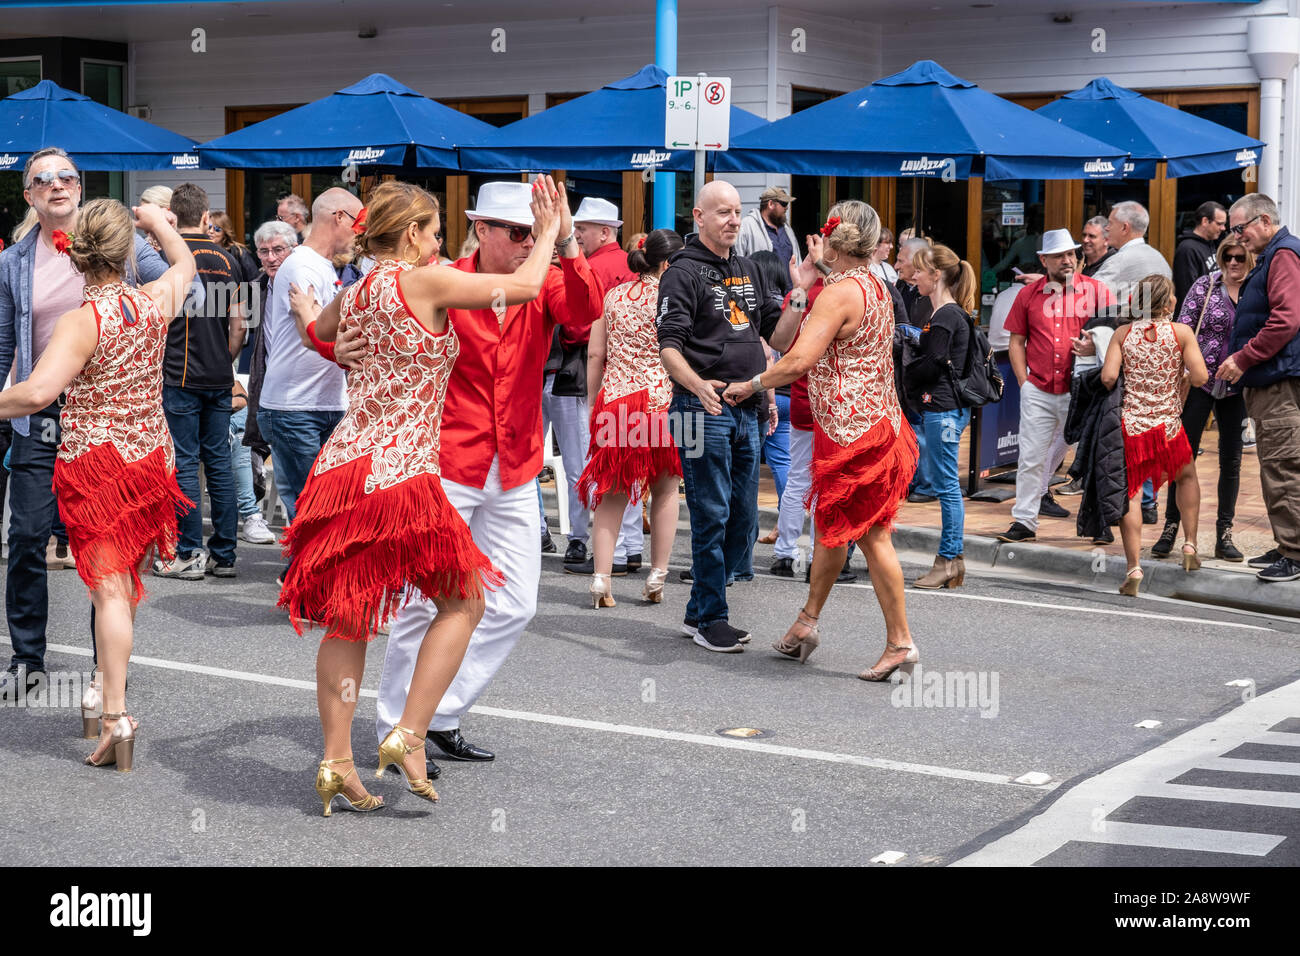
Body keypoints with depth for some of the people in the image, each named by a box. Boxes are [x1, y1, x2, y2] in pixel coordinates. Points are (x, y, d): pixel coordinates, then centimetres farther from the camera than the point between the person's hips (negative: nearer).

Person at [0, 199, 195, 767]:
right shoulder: (154, 303, -1)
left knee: (109, 586, -6)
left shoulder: (80, 322, -18)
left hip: (94, 460, -5)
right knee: (124, 577, 20)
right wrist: (157, 223, 36)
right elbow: (185, 263, 23)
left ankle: (115, 719, -11)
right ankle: (104, 688, 32)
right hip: (151, 455, 5)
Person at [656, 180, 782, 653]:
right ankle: (710, 620, 4)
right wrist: (697, 385, -33)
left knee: (743, 521, 10)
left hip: (745, 408, 8)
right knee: (712, 516, -5)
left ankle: (699, 611, 21)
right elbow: (668, 347, -15)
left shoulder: (749, 270, 16)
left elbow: (776, 329, 21)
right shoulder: (684, 271, -7)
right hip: (703, 407, -8)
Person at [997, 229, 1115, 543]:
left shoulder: (1096, 290, 1)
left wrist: (1095, 348, -16)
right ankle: (1024, 522, 5)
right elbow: (1016, 342, 12)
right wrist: (1024, 381, 2)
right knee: (1031, 458, 0)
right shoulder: (1028, 295, 7)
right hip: (1038, 392, 1)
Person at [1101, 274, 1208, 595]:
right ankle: (1190, 545, 23)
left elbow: (1108, 378, -9)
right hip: (1168, 426, 0)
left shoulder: (1123, 334, -1)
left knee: (1129, 495, 1)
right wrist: (1183, 372, 10)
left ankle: (1134, 568, -10)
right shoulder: (1181, 333, -4)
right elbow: (1200, 378, -12)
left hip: (1130, 425, 0)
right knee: (1187, 476, 28)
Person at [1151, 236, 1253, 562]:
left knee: (1231, 460, 6)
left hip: (1236, 386, 2)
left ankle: (1224, 535, 13)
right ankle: (1170, 529, 7)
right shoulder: (1205, 286, -3)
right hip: (1200, 380, -2)